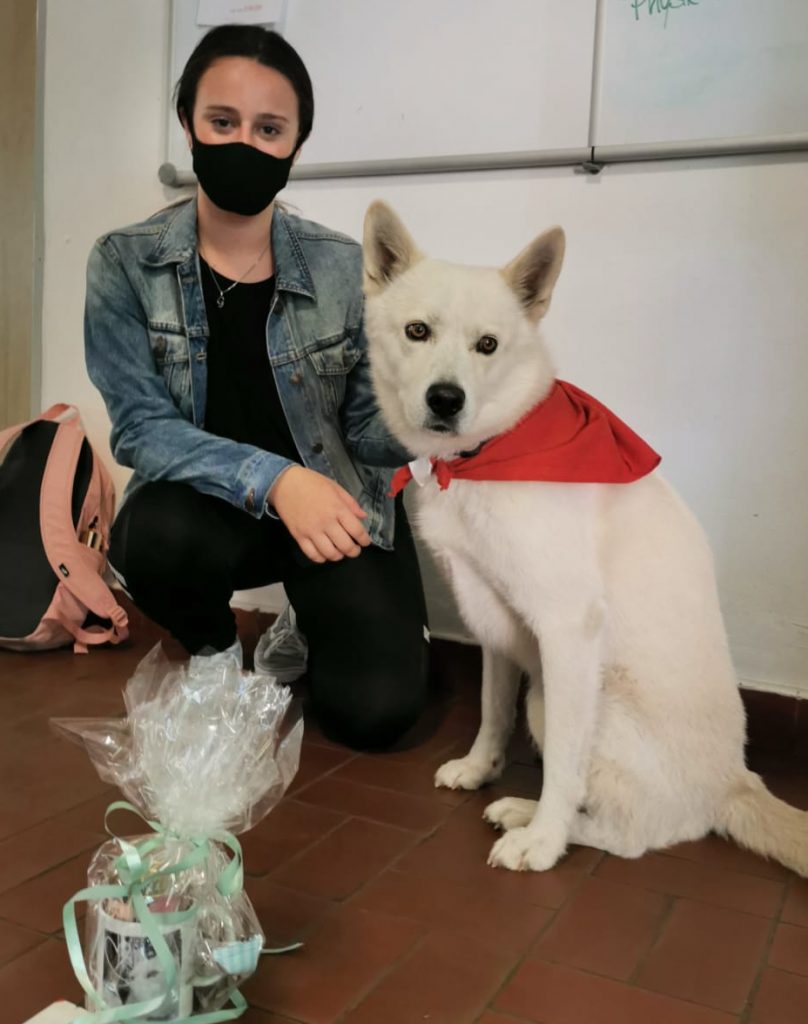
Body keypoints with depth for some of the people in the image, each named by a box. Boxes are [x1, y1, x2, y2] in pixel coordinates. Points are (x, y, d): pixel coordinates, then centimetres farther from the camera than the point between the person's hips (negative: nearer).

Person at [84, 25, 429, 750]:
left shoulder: (347, 268, -8)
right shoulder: (125, 264, -9)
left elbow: (368, 433, -6)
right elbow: (140, 427, -16)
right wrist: (272, 479, -33)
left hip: (338, 510, 0)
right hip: (207, 502, 0)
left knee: (375, 709, -17)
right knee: (156, 538, -36)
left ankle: (307, 628, 21)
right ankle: (213, 648, 3)